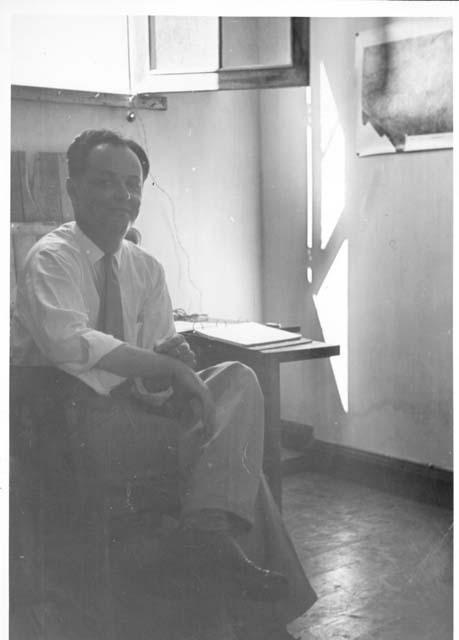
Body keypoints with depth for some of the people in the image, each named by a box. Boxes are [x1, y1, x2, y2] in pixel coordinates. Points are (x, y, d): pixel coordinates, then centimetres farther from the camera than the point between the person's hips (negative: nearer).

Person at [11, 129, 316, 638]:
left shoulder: (145, 268, 12)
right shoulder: (52, 258, -7)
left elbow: (158, 362, 8)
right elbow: (69, 342, -26)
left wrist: (173, 360, -16)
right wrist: (166, 366, -25)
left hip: (132, 412, 6)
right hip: (72, 421, -6)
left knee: (239, 379, -16)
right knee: (230, 446, -18)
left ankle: (208, 531, -27)